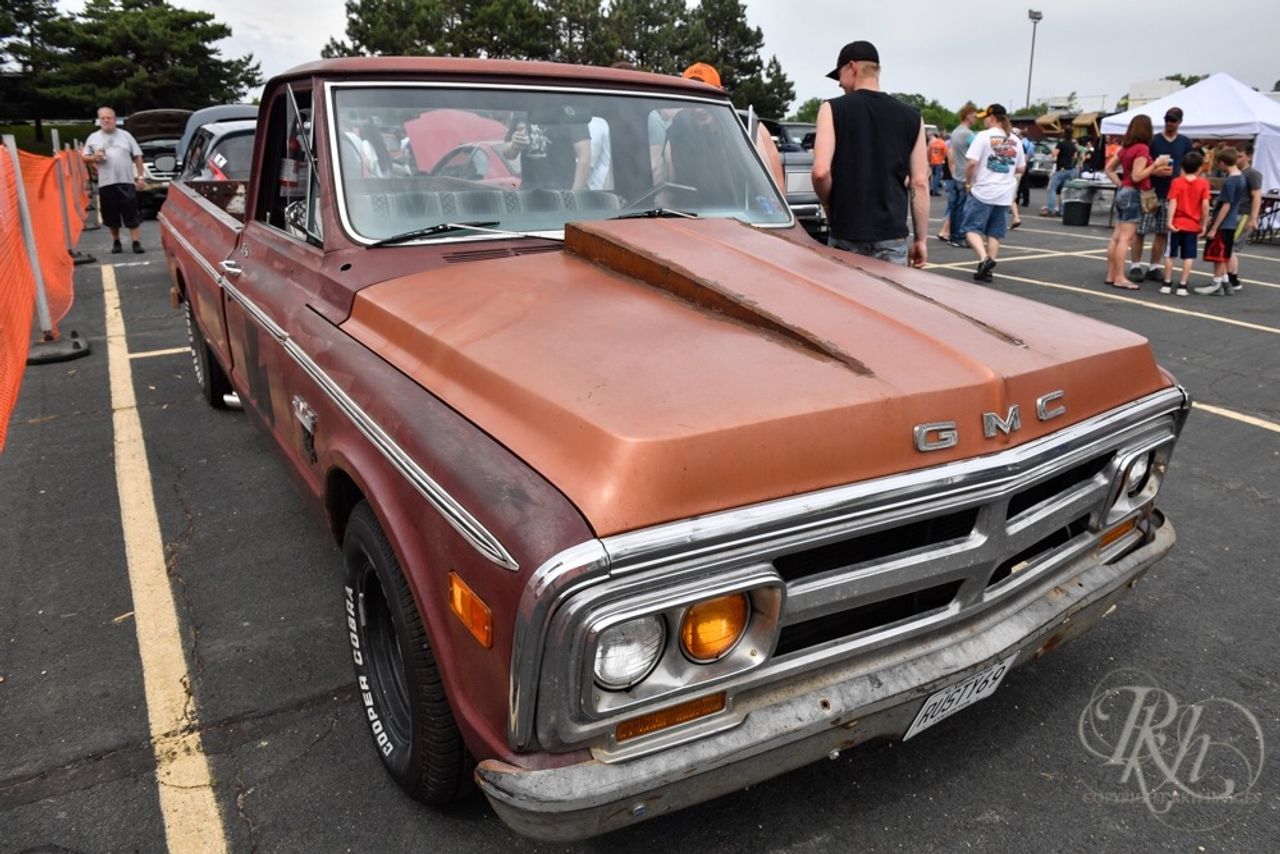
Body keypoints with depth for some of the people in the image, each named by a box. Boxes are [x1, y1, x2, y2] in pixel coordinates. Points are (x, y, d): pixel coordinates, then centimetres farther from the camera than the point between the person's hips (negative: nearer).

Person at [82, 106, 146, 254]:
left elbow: (137, 157, 8)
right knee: (111, 215, 5)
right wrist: (94, 157, -8)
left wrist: (140, 176, 0)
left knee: (131, 213, -5)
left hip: (126, 181, -1)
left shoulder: (125, 135, 10)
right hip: (106, 183, 2)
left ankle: (136, 242, -4)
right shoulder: (93, 138, 12)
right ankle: (116, 242, 17)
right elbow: (84, 157, 14)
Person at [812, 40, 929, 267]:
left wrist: (829, 204, 7)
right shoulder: (911, 117, 7)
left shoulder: (833, 109, -2)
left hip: (847, 237, -2)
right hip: (893, 237, 3)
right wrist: (921, 239, 10)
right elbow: (920, 183, 6)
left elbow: (821, 171, -13)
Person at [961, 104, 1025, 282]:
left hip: (982, 192, -5)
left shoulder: (984, 136, -7)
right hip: (1005, 194, 5)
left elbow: (972, 163, -15)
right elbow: (1021, 168, 15)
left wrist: (971, 181, 0)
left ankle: (984, 259, -21)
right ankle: (988, 266, 9)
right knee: (995, 233, 11)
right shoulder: (1015, 140, 10)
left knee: (972, 228, 1)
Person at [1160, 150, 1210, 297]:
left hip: (1177, 224, -1)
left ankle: (1167, 284, 9)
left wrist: (1169, 221, -17)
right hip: (1193, 225, 1)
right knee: (1188, 257, 4)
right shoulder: (1203, 183, -1)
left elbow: (1173, 202, -13)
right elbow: (1205, 205, -7)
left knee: (1170, 254, 8)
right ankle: (1182, 286, 2)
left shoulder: (1176, 182, -3)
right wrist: (1204, 224, 0)